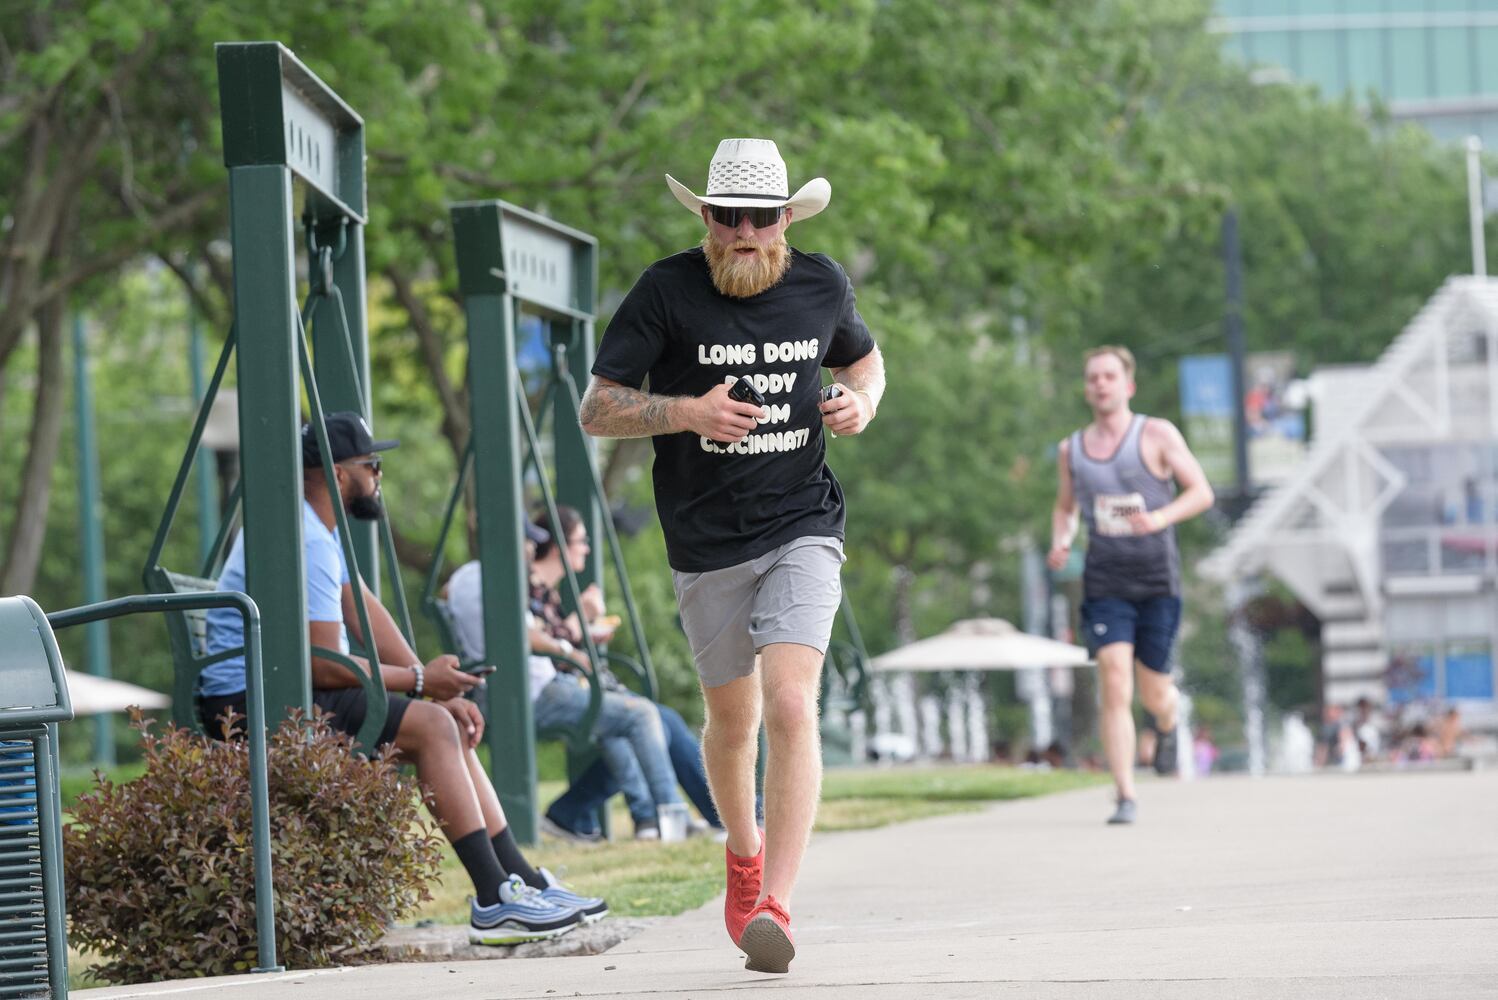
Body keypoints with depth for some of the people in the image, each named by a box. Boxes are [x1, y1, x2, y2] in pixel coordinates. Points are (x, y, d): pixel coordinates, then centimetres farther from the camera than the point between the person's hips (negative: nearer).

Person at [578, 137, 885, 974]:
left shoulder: (821, 284, 2)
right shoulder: (668, 292, -7)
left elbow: (864, 358, 23)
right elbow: (598, 410, -6)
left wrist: (863, 401, -1)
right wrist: (686, 412, -23)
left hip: (801, 531, 0)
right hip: (707, 545, 0)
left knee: (791, 704, -19)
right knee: (732, 720, 13)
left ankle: (776, 904, -24)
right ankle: (744, 852, 43)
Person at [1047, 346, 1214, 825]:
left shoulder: (1157, 435, -2)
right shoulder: (1072, 450, 9)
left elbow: (1201, 493, -4)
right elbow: (1064, 508, 24)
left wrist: (1160, 518, -22)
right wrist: (1059, 542, 2)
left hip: (1157, 582, -2)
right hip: (1104, 583, 2)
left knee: (1153, 694, 5)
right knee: (1114, 687, -14)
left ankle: (1167, 723, 43)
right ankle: (1126, 797, -13)